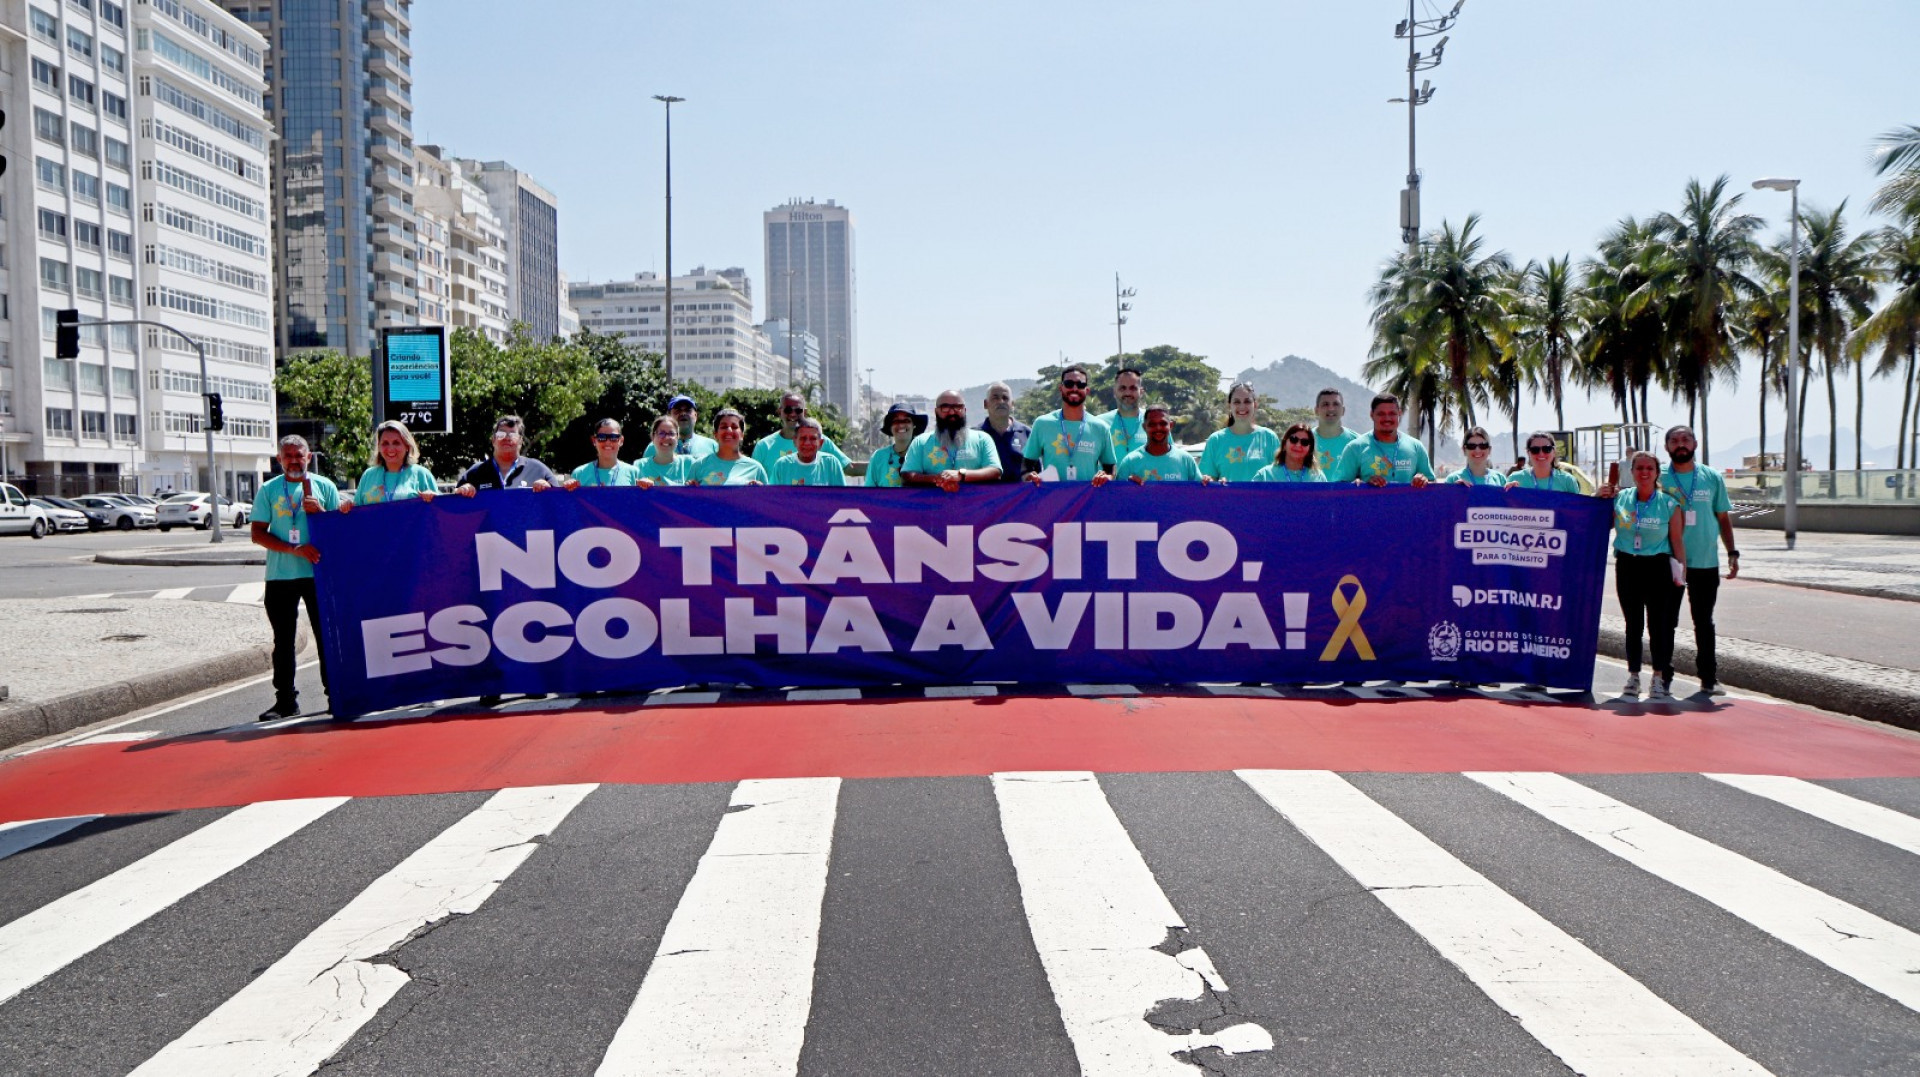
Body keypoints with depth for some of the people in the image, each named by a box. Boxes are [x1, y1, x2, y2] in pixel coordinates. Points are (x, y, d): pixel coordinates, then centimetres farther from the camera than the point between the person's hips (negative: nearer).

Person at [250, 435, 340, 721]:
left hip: (319, 572, 0)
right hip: (280, 576, 0)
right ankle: (285, 700, 11)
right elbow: (257, 533, 1)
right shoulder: (269, 490, 7)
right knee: (283, 640, 4)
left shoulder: (325, 486, 7)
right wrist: (295, 549, -12)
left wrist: (320, 512, -12)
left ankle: (335, 695, 10)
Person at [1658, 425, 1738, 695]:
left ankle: (1709, 678, 14)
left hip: (1706, 562, 1)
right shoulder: (1659, 479, 1)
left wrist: (1732, 552, 4)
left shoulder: (1712, 478, 6)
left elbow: (1723, 517, 11)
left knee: (1704, 622, 7)